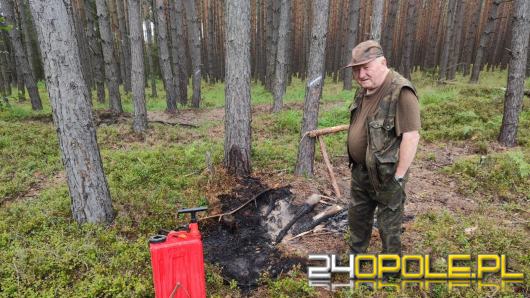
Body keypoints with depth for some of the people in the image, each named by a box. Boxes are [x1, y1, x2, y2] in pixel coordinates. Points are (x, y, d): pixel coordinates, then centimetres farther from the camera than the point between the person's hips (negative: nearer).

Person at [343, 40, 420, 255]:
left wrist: (399, 176, -22)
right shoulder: (364, 89, 5)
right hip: (360, 170, 9)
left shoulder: (400, 92, -22)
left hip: (385, 175, -8)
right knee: (357, 216, 22)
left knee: (389, 226, 9)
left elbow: (411, 135, -25)